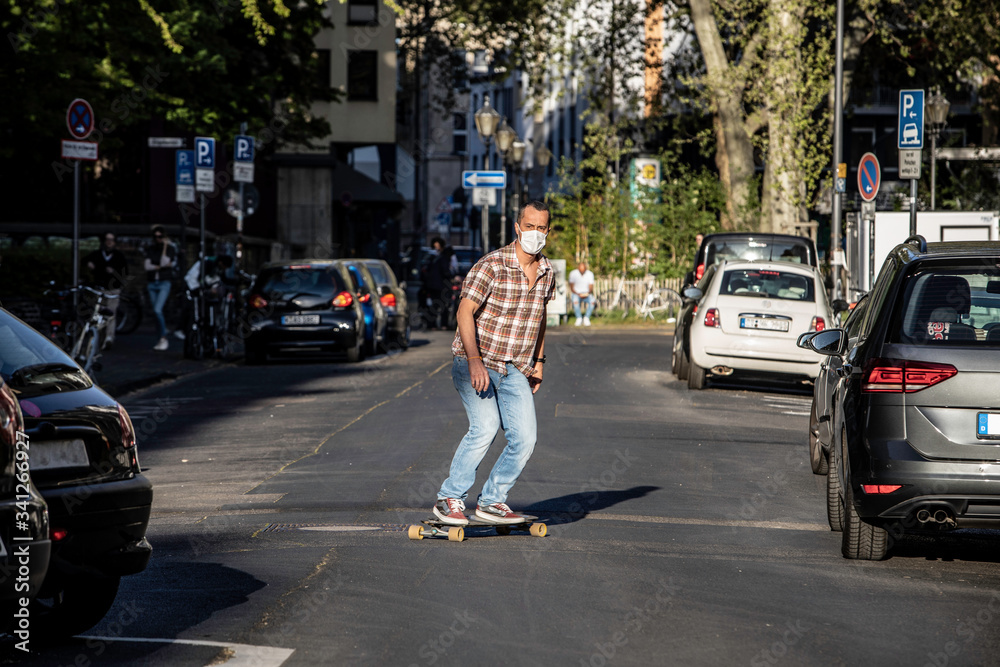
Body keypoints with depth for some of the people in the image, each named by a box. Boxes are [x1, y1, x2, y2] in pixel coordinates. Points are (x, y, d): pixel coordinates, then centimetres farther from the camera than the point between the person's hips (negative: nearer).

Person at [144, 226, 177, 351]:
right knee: (157, 312, 6)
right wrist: (159, 267, -11)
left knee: (157, 310, -19)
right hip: (152, 283, 5)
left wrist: (165, 247, -13)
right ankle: (162, 339, 14)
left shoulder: (170, 248, 0)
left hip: (164, 283, -4)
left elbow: (164, 262, -14)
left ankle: (163, 338, -12)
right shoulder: (150, 249, 9)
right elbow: (147, 266, 0)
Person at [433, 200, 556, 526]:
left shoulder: (547, 272, 6)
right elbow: (465, 312, -18)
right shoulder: (492, 265, -15)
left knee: (524, 437, -8)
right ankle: (450, 498, -13)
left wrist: (538, 361, 21)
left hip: (515, 370, 6)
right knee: (485, 426, -24)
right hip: (476, 363, -6)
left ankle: (492, 500, 7)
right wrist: (474, 361, -27)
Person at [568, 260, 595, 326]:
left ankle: (586, 318, -13)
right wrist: (577, 294, -23)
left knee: (592, 301, -34)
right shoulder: (573, 273, -8)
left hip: (586, 294, 1)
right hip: (576, 293, -1)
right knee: (575, 301, -38)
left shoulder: (590, 274, -4)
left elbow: (591, 288, -4)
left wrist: (588, 293, -26)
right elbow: (571, 288, -7)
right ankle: (579, 318, -17)